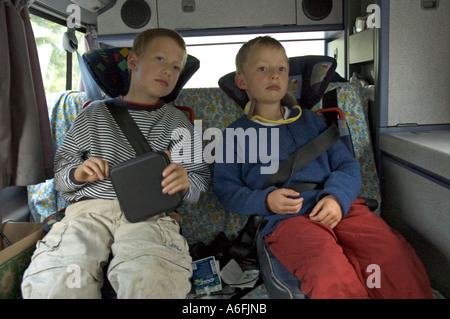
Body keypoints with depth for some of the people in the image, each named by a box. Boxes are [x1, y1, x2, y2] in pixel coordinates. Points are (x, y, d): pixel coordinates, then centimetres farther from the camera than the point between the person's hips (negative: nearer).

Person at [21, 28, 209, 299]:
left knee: (153, 280, -36)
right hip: (90, 206, 2)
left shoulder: (178, 121, 17)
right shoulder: (95, 113, 18)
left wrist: (185, 182, -11)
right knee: (49, 281, -29)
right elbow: (60, 170, 20)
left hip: (150, 211, -1)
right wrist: (76, 174, -3)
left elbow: (200, 181, 13)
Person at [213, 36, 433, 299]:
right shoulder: (235, 133, 13)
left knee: (397, 255, -22)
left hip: (340, 206, 4)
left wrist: (338, 196, -7)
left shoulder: (309, 120, 22)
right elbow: (226, 188, 8)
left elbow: (347, 164, 14)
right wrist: (265, 201, -10)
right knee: (330, 271, -34)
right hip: (286, 218, -3)